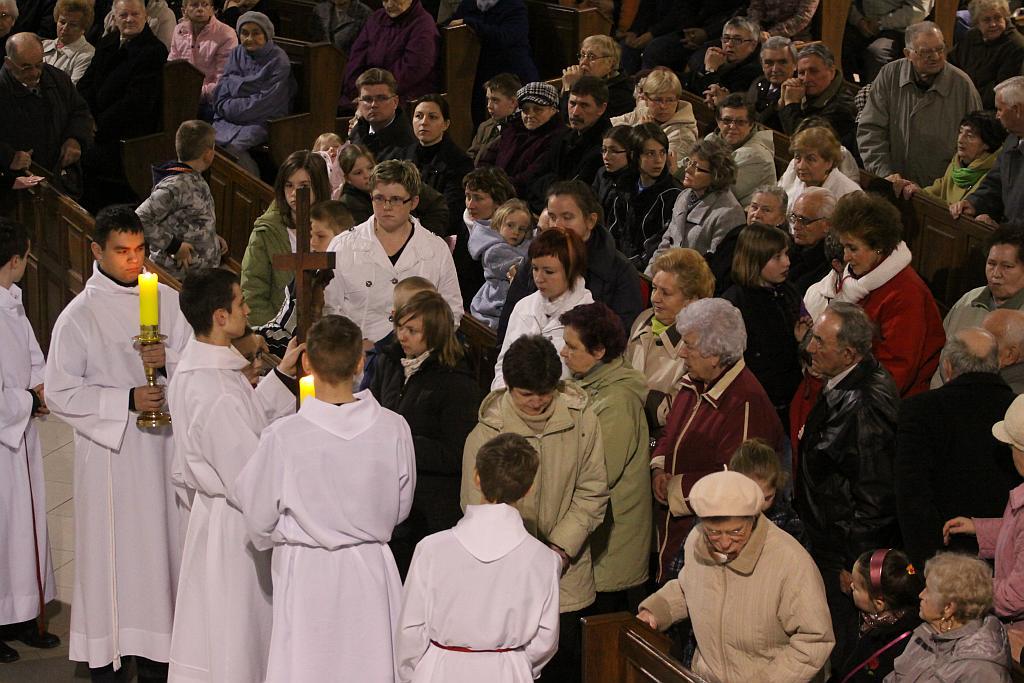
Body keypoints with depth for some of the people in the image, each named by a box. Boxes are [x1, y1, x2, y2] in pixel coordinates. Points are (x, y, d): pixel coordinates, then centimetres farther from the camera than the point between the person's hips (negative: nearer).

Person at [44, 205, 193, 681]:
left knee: (162, 544, 9)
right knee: (112, 550, 1)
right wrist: (126, 400, -16)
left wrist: (169, 360, -14)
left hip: (163, 445, 4)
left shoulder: (168, 301, 3)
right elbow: (59, 393, -8)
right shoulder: (79, 316, -7)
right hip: (109, 451, -4)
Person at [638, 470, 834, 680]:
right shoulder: (696, 541, -3)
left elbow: (814, 641, -16)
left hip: (767, 678, -4)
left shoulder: (792, 562, -22)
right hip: (704, 677, 4)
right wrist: (655, 609, 4)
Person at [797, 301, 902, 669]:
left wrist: (853, 565, -18)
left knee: (842, 656, 3)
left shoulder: (864, 407, -28)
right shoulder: (842, 387, 4)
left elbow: (875, 495, -25)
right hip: (828, 542, 10)